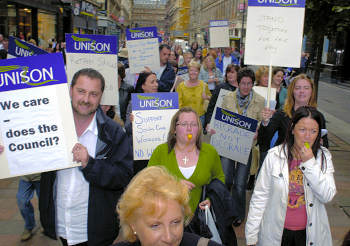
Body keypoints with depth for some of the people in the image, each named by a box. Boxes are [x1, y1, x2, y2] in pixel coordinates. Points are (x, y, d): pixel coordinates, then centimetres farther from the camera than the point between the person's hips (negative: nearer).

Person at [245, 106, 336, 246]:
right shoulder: (275, 156, -11)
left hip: (310, 233, 2)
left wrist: (310, 163, -18)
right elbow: (259, 197, -7)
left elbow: (327, 197, -10)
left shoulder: (323, 157, -3)